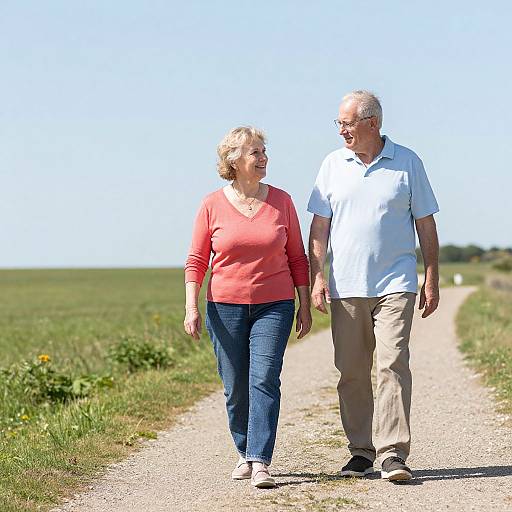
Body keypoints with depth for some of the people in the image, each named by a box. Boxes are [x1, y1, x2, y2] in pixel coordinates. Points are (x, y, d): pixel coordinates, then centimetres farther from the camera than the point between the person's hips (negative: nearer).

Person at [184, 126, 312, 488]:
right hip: (226, 307, 0)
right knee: (235, 388, 5)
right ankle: (245, 453, 25)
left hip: (274, 307, 0)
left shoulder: (281, 200, 3)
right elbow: (196, 261, 2)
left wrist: (305, 305, 5)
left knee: (264, 380, -12)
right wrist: (192, 307, -8)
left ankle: (261, 463, -15)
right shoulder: (213, 205, 0)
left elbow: (297, 258, 8)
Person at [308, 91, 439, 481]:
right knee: (352, 372, 4)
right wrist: (317, 276, -1)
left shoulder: (407, 163, 4)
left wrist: (432, 280, 4)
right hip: (346, 287, 3)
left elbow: (426, 225, 8)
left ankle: (393, 454, -12)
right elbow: (320, 225, 9)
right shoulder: (334, 164, 9)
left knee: (393, 364, -13)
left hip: (395, 285, -2)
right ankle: (361, 451, 14)